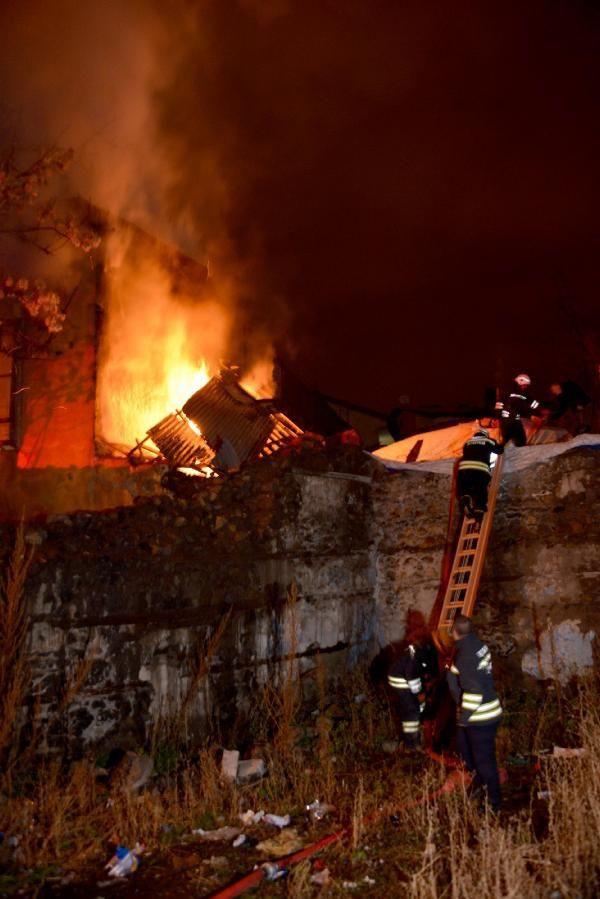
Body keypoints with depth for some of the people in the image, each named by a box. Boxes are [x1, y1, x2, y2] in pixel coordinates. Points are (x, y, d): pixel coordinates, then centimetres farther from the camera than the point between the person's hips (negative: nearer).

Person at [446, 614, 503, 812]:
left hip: (480, 718, -10)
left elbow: (473, 691, -31)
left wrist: (464, 715, -20)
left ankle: (493, 801, 21)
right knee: (464, 747, 26)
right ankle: (480, 780, 45)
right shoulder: (477, 644, -1)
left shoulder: (466, 657, -28)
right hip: (484, 713, 10)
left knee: (484, 759, 6)